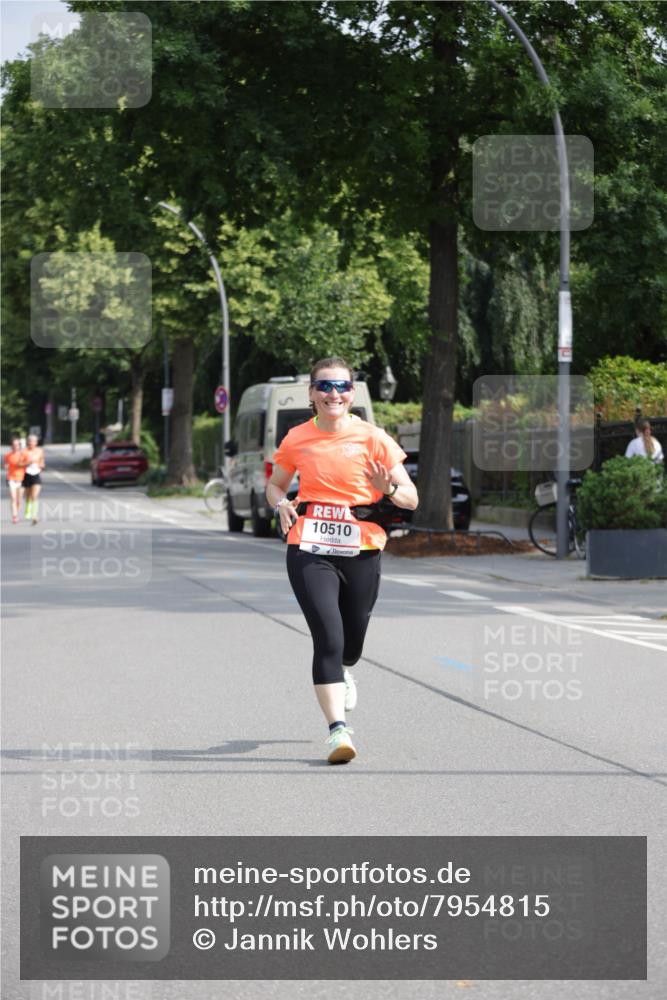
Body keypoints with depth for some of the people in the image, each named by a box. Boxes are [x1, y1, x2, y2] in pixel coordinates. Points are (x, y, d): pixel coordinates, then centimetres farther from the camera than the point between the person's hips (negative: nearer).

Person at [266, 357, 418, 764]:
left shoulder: (372, 438, -1)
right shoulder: (297, 439, 3)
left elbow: (411, 499, -1)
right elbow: (275, 485, 19)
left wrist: (390, 488, -23)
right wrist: (281, 505, -4)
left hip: (361, 551, 1)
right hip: (309, 550, -1)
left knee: (351, 647, 13)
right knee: (328, 638, -18)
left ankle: (340, 672, 52)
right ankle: (338, 730, -18)